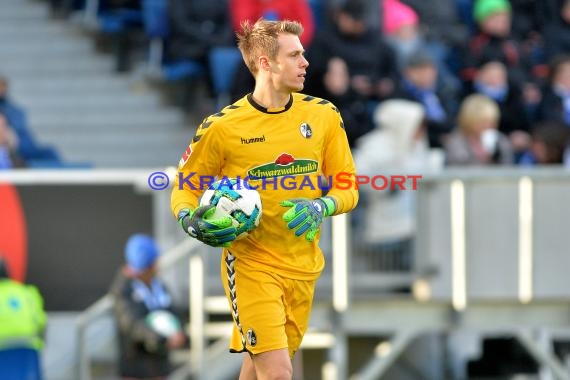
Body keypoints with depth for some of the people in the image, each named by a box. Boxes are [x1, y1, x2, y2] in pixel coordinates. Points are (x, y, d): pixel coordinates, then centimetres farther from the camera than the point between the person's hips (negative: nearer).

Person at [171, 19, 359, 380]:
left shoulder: (324, 115, 1)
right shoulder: (221, 127, -8)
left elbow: (348, 188, 7)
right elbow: (184, 189, 4)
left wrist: (321, 207, -14)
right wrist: (191, 220, -18)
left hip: (304, 265, 4)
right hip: (252, 264, -4)